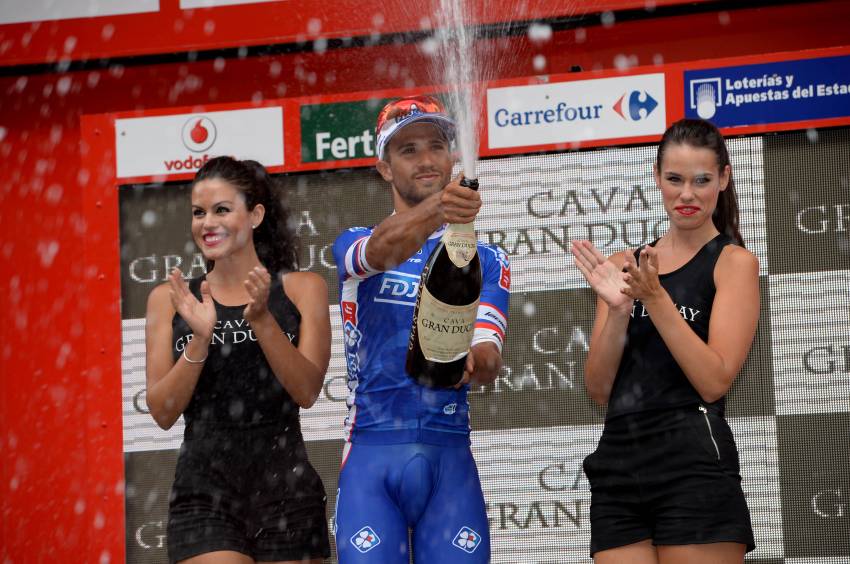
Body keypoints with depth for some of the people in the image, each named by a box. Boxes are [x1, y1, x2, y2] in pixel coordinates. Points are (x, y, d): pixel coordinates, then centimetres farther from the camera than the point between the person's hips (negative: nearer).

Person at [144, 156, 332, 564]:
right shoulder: (169, 299, 7)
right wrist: (200, 339, -13)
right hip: (203, 493, 0)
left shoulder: (301, 289, 5)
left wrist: (261, 319, -18)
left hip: (283, 488, 0)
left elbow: (307, 391, -6)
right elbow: (163, 412, 1)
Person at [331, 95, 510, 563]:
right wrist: (433, 212, -39)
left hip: (449, 458, 1)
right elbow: (381, 249, -17)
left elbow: (486, 352, -2)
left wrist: (479, 361, -28)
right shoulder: (352, 245, 9)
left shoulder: (486, 261, 13)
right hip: (372, 455, -1)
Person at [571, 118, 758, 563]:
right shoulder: (625, 266, 13)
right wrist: (618, 309, -7)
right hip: (618, 460, 4)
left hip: (693, 464, -4)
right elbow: (598, 390, 7)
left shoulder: (733, 261, 2)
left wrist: (654, 297, -14)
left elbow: (714, 382, -9)